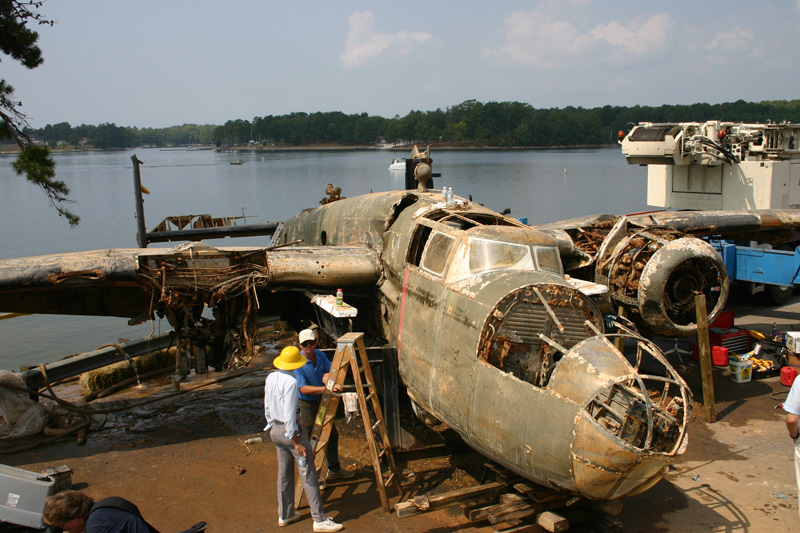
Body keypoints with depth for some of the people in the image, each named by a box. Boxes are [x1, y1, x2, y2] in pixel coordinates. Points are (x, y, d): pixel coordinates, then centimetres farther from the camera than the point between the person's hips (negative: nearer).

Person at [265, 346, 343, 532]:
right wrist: (296, 442, -19)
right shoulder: (291, 382, -20)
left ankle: (285, 515, 28)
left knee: (284, 473, 18)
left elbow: (267, 407, 12)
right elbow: (289, 414, -22)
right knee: (309, 475, -2)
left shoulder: (270, 378, 4)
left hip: (275, 430, 9)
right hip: (289, 431, -9)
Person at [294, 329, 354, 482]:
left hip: (323, 401, 7)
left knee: (332, 436, 17)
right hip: (307, 405, -7)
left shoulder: (320, 355, -4)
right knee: (309, 441, 4)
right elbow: (304, 389, -30)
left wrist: (327, 376, -20)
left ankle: (334, 470, 34)